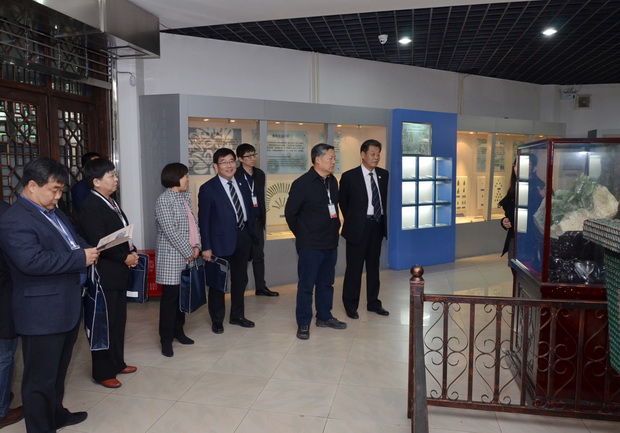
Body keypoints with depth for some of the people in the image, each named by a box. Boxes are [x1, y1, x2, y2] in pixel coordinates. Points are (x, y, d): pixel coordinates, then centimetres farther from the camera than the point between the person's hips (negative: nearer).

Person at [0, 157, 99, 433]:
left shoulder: (55, 213, 13)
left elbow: (73, 242, 21)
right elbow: (31, 261, -28)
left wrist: (88, 250, -3)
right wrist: (81, 258, -23)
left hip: (67, 306, 9)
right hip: (42, 313, -9)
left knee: (58, 370, 24)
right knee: (41, 377, 5)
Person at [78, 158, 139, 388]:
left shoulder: (111, 202, 12)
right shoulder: (90, 207, -17)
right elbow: (99, 244, -22)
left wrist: (132, 252, 1)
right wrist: (125, 258, -13)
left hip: (119, 273, 9)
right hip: (104, 275, -9)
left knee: (119, 320, 17)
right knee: (104, 324, 3)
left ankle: (117, 363, 32)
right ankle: (103, 372, 17)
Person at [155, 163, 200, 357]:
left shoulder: (185, 197, 12)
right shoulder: (164, 200, -13)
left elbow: (194, 222, 12)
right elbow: (170, 231, -19)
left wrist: (196, 246, -1)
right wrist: (188, 251, -15)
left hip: (188, 255, 7)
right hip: (172, 256, -7)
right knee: (170, 296, -1)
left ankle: (178, 330, 27)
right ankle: (166, 339, 8)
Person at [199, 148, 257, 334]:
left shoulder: (243, 185, 8)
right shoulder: (208, 189, -9)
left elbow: (249, 212, 12)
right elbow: (203, 220, -11)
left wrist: (251, 234, 7)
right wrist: (206, 247, -14)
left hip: (243, 238, 6)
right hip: (221, 240, -5)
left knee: (240, 279, 16)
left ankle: (237, 316, 33)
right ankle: (217, 320, 25)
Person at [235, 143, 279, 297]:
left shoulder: (260, 174, 8)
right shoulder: (235, 176, -11)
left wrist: (263, 216, 10)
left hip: (257, 221, 5)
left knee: (259, 255, 11)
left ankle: (261, 287, 20)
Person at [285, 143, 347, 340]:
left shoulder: (333, 181, 7)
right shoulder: (302, 183, -12)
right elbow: (290, 213, -6)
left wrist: (334, 227, 14)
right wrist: (302, 234, 2)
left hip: (330, 243, 7)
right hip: (310, 245, -6)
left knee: (326, 282, 16)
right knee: (306, 285, 3)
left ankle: (324, 317, 31)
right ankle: (303, 324, 14)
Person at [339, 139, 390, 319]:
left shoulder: (383, 174, 5)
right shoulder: (349, 176, -9)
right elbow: (342, 201, 2)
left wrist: (382, 218, 12)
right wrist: (351, 221, 7)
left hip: (377, 225, 5)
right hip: (358, 227, -5)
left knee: (374, 266, 15)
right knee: (354, 268, 3)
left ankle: (373, 303, 28)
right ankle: (350, 305, 16)